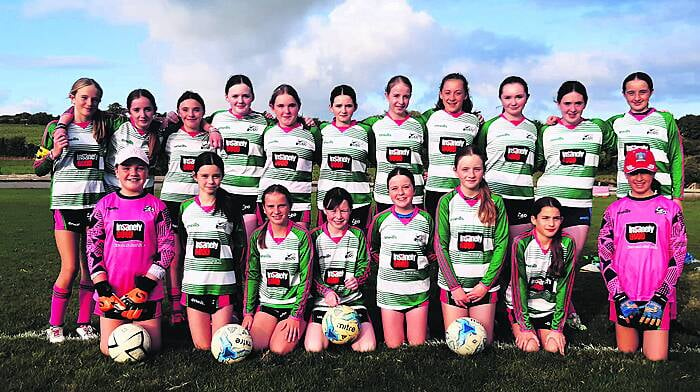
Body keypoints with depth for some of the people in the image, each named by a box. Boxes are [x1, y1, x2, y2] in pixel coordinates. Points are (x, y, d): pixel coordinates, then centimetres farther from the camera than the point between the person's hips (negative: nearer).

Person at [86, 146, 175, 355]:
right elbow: (92, 245, 4)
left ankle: (137, 327, 33)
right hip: (111, 289, 1)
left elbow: (167, 246, -1)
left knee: (151, 348, 2)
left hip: (147, 290, -1)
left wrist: (148, 280, -10)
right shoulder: (105, 205, 4)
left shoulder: (157, 206, 1)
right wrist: (101, 283, -6)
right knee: (109, 350, 2)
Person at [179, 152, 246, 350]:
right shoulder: (186, 207, 6)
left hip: (223, 283, -2)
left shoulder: (230, 207, 1)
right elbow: (182, 245, 14)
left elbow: (240, 247, 6)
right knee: (203, 346, 4)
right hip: (193, 283, 2)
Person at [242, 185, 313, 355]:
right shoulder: (258, 236, 1)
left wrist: (296, 315, -13)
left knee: (280, 349, -18)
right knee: (254, 345, -14)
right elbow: (251, 275, 6)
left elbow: (306, 277, -9)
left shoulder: (301, 235, -9)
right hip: (267, 303, 3)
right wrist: (247, 312, 0)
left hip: (295, 303, -3)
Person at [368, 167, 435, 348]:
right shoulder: (380, 219, -2)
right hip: (389, 290, 0)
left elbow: (432, 253, 9)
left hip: (418, 290, 0)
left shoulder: (425, 219, 0)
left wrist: (418, 262, -4)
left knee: (417, 344, 5)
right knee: (393, 345, 5)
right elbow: (373, 251, 10)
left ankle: (422, 324, 34)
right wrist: (389, 263, -1)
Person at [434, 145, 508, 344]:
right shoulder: (447, 201, -1)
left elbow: (501, 244, -2)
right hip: (452, 284, 0)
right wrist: (454, 286, -8)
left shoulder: (495, 202, 1)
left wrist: (486, 284, -8)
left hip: (485, 284, 1)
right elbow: (440, 246, -3)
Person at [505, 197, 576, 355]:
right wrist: (525, 328, -18)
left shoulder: (567, 244, -10)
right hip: (521, 305, -2)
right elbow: (519, 285, -16)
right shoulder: (521, 243, -17)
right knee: (531, 347, -17)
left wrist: (557, 328, -12)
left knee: (553, 348, -14)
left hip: (550, 308, 2)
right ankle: (517, 330, 15)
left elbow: (565, 286, -9)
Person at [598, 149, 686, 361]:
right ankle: (633, 330, 40)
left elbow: (678, 255, 0)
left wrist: (660, 298, -9)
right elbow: (604, 255, 2)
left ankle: (654, 333, 28)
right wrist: (619, 297, -7)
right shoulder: (614, 210, 5)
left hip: (657, 296, -1)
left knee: (657, 358, -3)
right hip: (623, 296, 1)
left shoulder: (670, 208, 4)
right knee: (627, 351, 8)